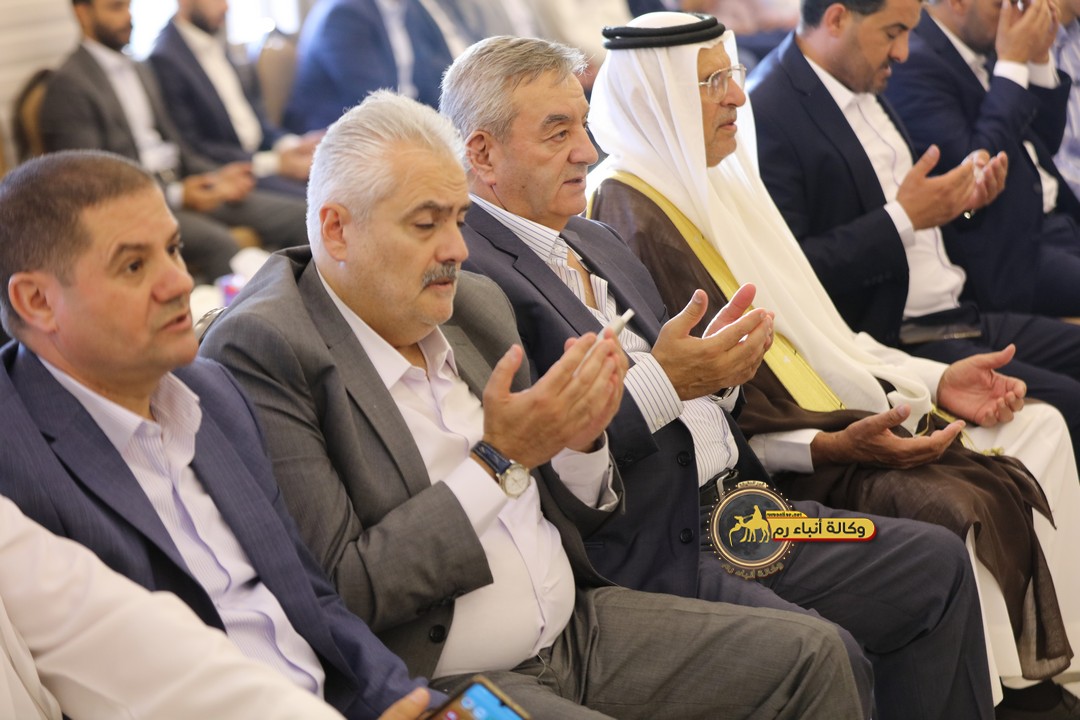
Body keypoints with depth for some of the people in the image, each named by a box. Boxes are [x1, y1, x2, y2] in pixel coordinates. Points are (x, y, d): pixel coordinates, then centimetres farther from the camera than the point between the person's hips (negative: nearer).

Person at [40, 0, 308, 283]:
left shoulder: (140, 72, 21)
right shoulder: (69, 84, -6)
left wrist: (217, 176, 3)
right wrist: (177, 195, -19)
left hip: (181, 187, 8)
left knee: (294, 215, -8)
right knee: (218, 242, -36)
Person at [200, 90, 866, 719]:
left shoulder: (477, 303, 9)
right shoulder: (260, 351, -14)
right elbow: (338, 594, -19)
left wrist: (579, 442, -7)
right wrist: (498, 459, -20)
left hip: (577, 625, 8)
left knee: (810, 653, 0)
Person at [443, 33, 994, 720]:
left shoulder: (598, 241, 18)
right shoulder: (468, 272, -14)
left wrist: (714, 364, -1)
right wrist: (661, 381, -23)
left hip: (730, 508, 10)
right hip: (639, 556, -10)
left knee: (935, 563, 8)